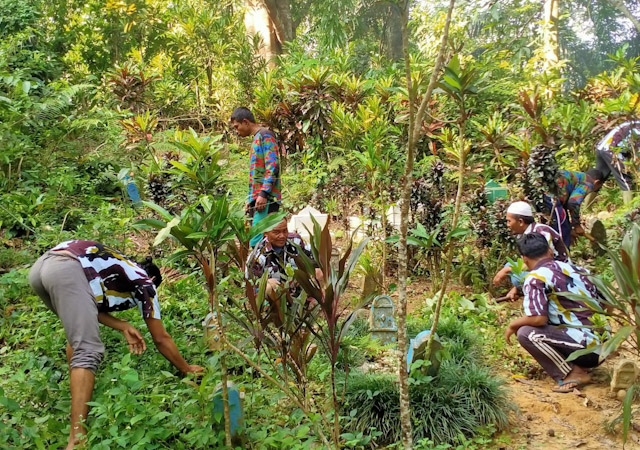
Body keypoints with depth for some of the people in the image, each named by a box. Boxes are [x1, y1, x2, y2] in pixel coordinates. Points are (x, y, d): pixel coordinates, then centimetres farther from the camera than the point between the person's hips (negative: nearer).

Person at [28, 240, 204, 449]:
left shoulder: (118, 269, 36)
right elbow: (161, 339, 21)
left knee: (77, 331, 29)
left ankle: (77, 399, 29)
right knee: (87, 351, -9)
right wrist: (187, 369, 32)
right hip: (65, 269, -8)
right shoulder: (144, 282, 19)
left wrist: (124, 327, 19)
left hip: (39, 267, 9)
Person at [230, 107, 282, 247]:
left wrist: (263, 194, -21)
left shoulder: (265, 135, -4)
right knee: (256, 242, 6)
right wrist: (251, 199, 21)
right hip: (258, 200, 10)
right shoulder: (256, 139, 24)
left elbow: (272, 167, -15)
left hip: (266, 200, -10)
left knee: (256, 242, -16)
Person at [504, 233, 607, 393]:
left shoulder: (535, 278, -10)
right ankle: (578, 366, 8)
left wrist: (513, 325, -1)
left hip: (588, 346, -8)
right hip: (603, 345, 8)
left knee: (526, 333, -10)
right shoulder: (575, 268, 12)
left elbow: (538, 319, -20)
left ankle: (573, 374, -7)